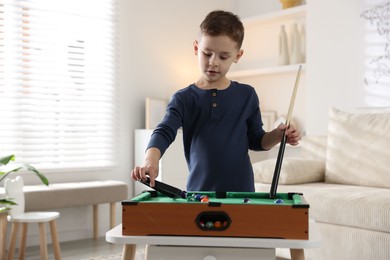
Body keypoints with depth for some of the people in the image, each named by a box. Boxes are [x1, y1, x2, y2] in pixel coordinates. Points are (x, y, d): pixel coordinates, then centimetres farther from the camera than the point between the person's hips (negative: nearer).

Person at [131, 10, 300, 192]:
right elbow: (164, 132, -14)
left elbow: (255, 140, 12)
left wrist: (278, 135, -7)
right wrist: (151, 159, -34)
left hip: (241, 192, 1)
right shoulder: (183, 99, -1)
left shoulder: (247, 95, 3)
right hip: (199, 190, -1)